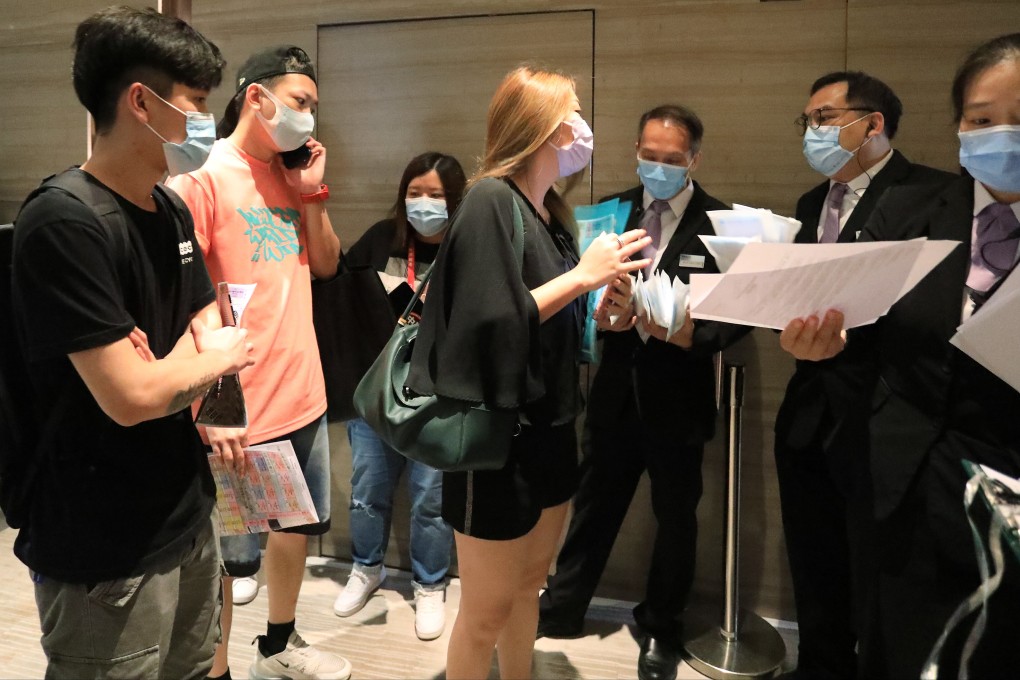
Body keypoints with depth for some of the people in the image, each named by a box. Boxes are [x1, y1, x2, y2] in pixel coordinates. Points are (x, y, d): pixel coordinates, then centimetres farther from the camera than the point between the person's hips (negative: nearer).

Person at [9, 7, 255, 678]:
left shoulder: (171, 211, 6)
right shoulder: (64, 222, -21)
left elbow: (214, 334, 10)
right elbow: (130, 397, -25)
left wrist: (177, 373, -12)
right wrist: (208, 362, -6)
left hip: (189, 515, 8)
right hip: (107, 554, -7)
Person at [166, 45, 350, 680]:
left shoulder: (290, 175, 10)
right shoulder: (203, 178, -13)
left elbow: (327, 264, 13)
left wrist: (313, 192, 0)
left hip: (304, 399, 8)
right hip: (238, 414, -8)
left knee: (298, 527, 21)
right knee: (223, 557, 6)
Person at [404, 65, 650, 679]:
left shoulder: (554, 213, 9)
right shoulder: (491, 202, -15)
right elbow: (491, 323, -24)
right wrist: (582, 276, -20)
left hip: (550, 429, 8)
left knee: (529, 585, 21)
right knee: (487, 610, 5)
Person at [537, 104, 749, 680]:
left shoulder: (721, 223, -7)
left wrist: (692, 334, -26)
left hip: (678, 395, -2)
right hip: (617, 387, 3)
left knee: (675, 514, 13)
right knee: (595, 502, 15)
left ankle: (661, 628, 33)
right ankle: (563, 607, 33)